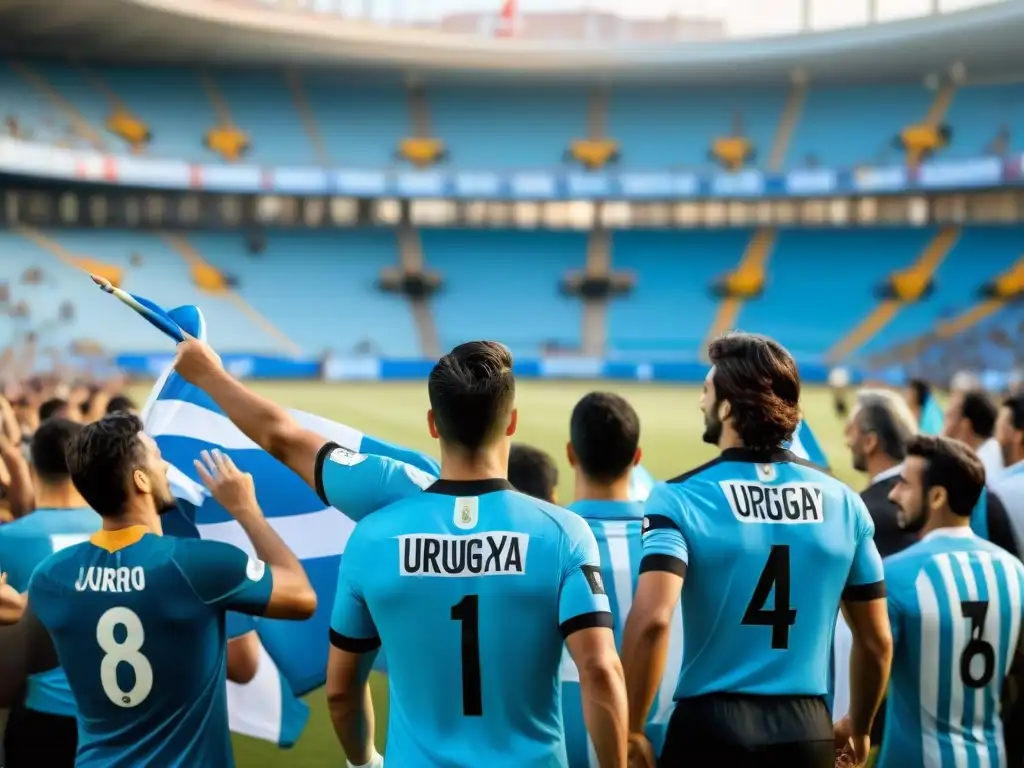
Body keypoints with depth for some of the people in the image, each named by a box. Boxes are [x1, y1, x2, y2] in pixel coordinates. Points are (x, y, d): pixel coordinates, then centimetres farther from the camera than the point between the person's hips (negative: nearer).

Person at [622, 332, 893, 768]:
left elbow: (651, 620, -23)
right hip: (807, 731, 4)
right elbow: (877, 642, 9)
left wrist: (632, 730, -13)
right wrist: (859, 728, 24)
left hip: (710, 727, -3)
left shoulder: (681, 499, -8)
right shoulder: (842, 503, 4)